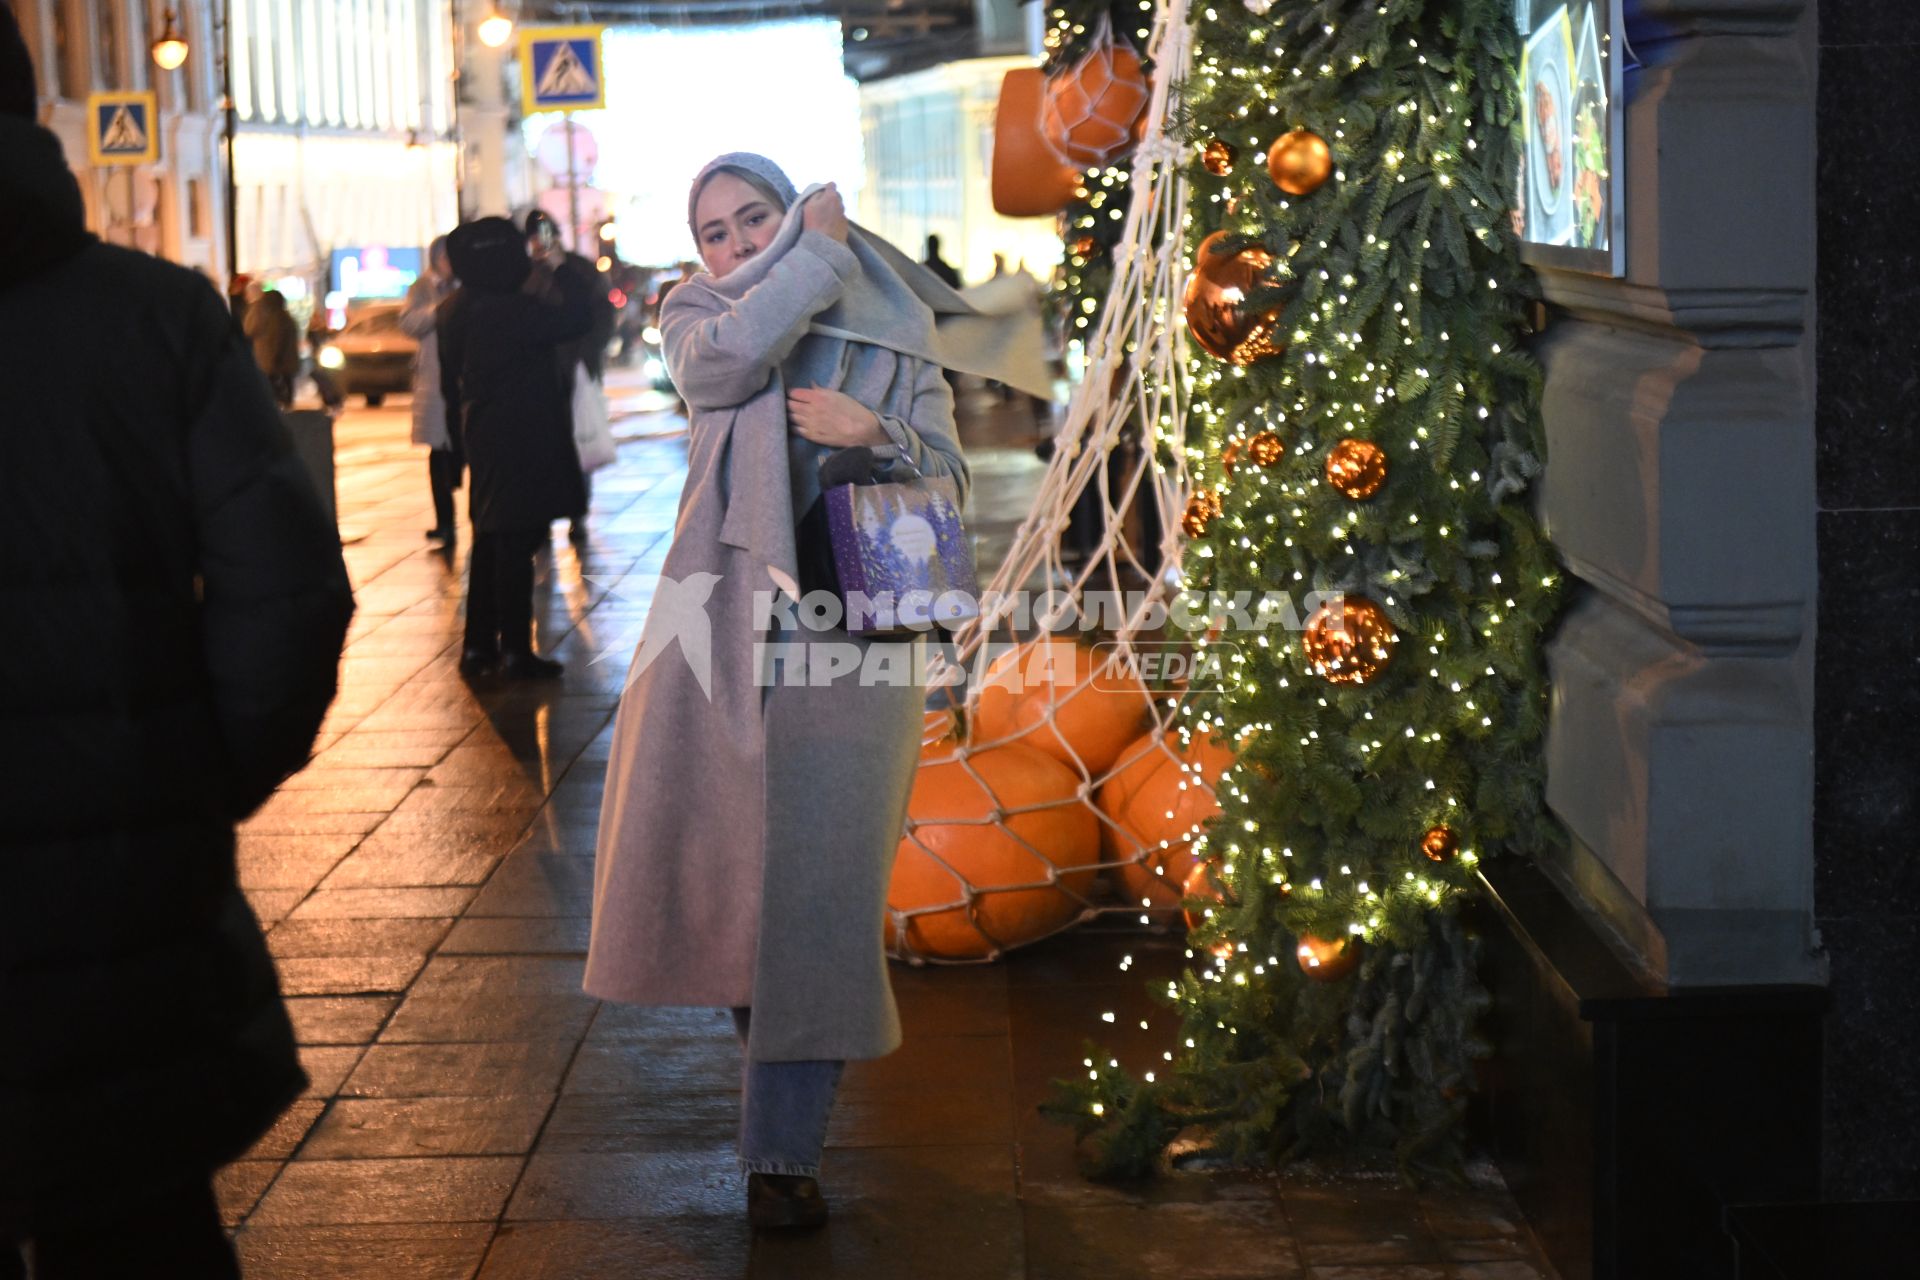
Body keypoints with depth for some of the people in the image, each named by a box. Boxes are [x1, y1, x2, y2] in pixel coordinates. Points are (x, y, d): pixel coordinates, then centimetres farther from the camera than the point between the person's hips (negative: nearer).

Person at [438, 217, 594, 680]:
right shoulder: (504, 310, -21)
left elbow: (450, 385, 15)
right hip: (519, 442, -9)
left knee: (490, 542, 16)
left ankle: (478, 646, 20)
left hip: (483, 439, 9)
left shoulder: (455, 310, 7)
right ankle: (515, 651, -1)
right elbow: (576, 317, -18)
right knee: (516, 544, -4)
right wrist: (560, 275, -2)